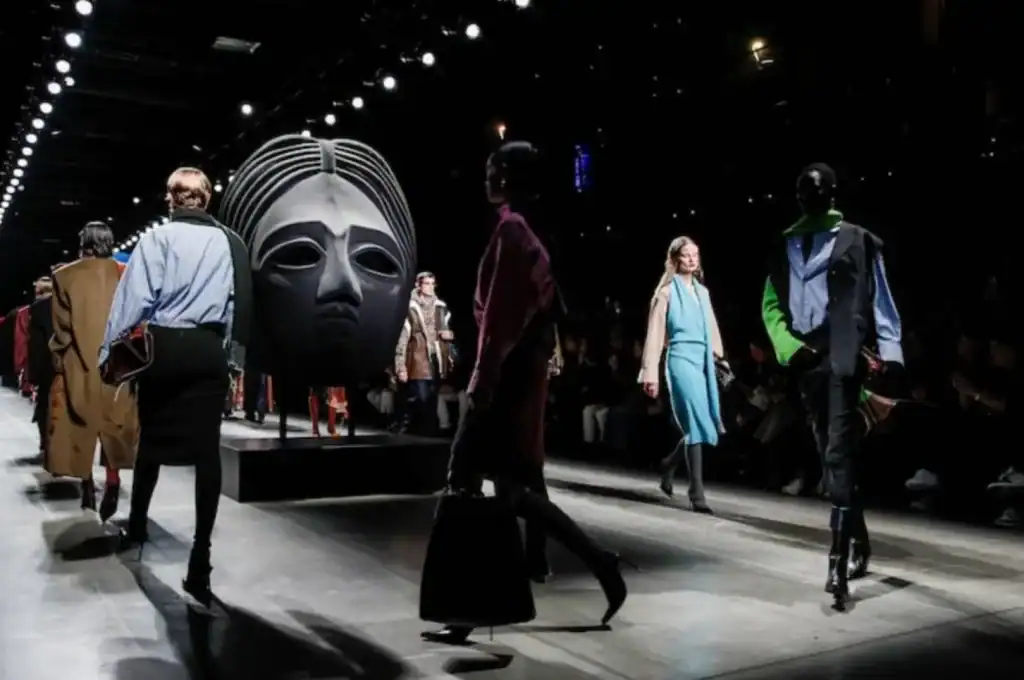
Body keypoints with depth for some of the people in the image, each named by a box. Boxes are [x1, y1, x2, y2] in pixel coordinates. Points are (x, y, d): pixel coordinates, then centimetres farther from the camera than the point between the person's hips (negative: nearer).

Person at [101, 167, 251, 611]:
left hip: (164, 346, -1)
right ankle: (200, 562, -2)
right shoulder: (228, 243, 4)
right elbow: (238, 302, 1)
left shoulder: (158, 237, -3)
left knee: (151, 439, 17)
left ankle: (136, 530, 34)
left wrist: (108, 350, -2)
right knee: (207, 449, -1)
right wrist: (225, 344, 10)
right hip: (209, 350, 1)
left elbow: (135, 297, -8)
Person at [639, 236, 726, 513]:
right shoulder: (668, 290, 1)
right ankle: (697, 492, -8)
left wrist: (720, 358, 10)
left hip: (704, 360, 6)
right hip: (681, 358, -6)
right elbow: (655, 332, -3)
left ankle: (670, 464, 32)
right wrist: (650, 371, -9)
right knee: (697, 423, -12)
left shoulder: (702, 291, 18)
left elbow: (711, 329, 18)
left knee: (701, 424, 6)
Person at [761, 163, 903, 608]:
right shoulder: (784, 247, 16)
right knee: (831, 455, 13)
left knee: (839, 454, -13)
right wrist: (788, 346, -4)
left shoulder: (858, 240, 5)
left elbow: (880, 300, 2)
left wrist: (890, 351, -8)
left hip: (845, 356, -5)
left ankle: (838, 563, -14)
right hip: (806, 360, 5)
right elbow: (771, 305, 13)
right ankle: (859, 544, 28)